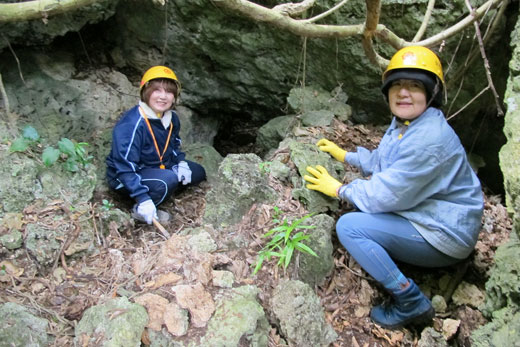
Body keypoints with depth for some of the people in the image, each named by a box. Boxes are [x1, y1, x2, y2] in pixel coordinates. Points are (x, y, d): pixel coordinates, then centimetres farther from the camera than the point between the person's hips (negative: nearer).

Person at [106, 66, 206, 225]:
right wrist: (143, 198, -36)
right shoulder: (132, 124, -30)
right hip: (123, 177, -8)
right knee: (168, 180, -34)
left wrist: (181, 162, -5)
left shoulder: (172, 118, -5)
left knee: (197, 173, 3)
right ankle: (139, 210, -12)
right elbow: (125, 167, -30)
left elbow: (174, 145, 15)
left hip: (160, 166, 8)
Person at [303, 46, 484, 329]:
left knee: (349, 226, -20)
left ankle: (411, 303, -8)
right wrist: (344, 155, 11)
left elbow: (386, 194, -26)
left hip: (443, 235, -10)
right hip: (419, 216, 10)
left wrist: (338, 189, -14)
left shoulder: (428, 140, -29)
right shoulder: (403, 123, 3)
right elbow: (380, 161, 17)